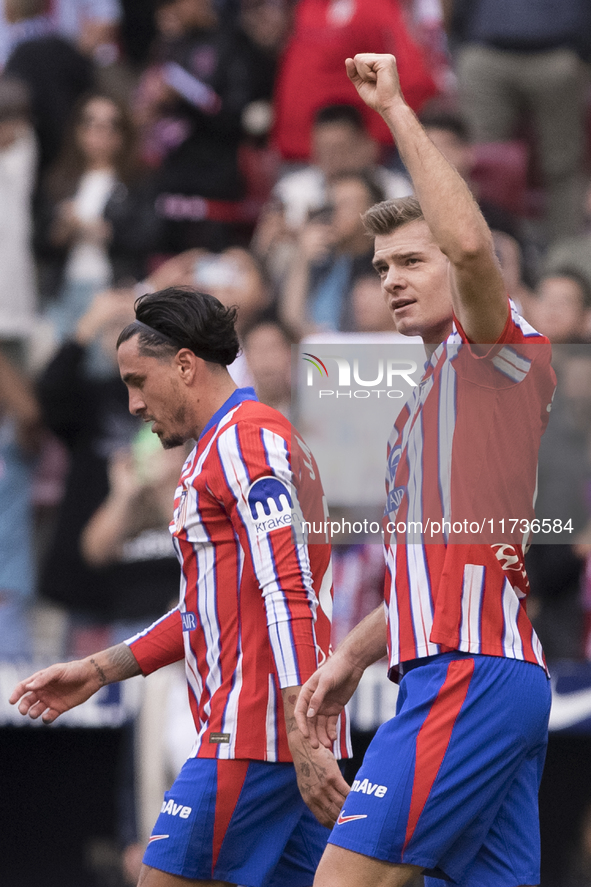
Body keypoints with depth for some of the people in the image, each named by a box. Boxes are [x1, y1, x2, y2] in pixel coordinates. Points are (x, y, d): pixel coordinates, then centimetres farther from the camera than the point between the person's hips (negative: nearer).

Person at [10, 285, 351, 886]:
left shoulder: (242, 440, -10)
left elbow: (288, 596, -20)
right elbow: (212, 608, 30)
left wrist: (303, 740, -26)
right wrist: (99, 670, 27)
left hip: (254, 732, -10)